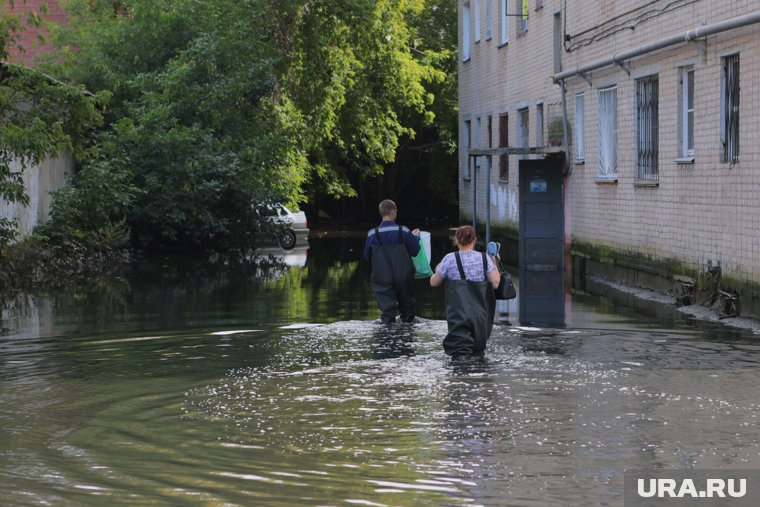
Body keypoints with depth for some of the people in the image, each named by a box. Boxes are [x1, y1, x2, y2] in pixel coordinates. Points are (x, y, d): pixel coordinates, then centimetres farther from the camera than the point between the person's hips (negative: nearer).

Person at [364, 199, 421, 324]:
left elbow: (367, 256, 4)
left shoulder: (372, 234, -9)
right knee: (406, 304, 19)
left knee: (387, 307, 2)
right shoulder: (403, 232, -11)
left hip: (383, 280, 0)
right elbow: (415, 251, -1)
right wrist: (416, 236, 16)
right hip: (403, 278, 0)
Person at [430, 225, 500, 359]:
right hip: (481, 315, 3)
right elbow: (496, 283, -4)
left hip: (459, 314, -2)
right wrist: (494, 265, 12)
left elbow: (433, 282, 6)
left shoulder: (450, 259, -3)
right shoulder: (484, 258, 1)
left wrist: (437, 271, 27)